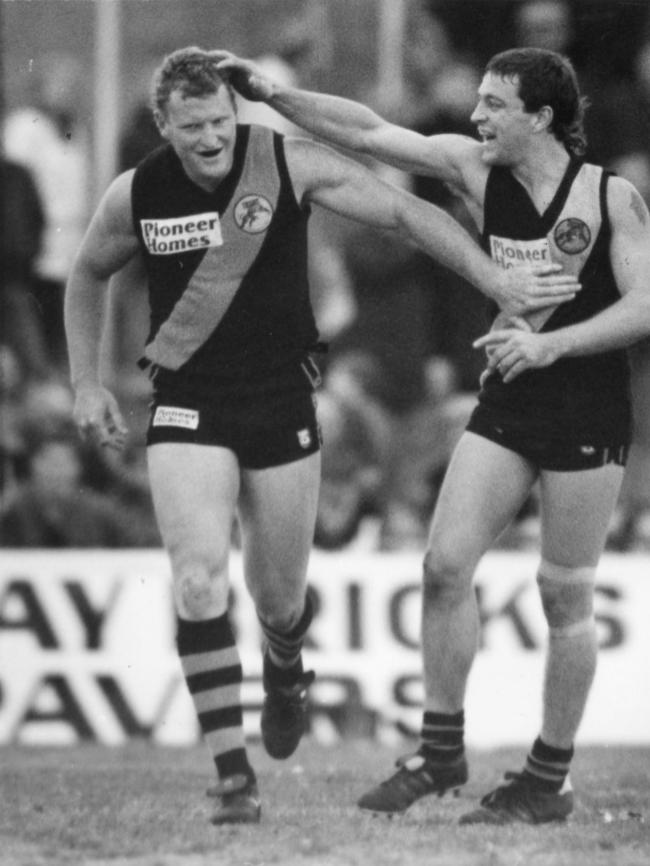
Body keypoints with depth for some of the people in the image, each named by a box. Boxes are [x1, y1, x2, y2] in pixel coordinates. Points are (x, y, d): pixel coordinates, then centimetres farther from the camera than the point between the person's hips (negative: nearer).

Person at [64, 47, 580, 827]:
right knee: (199, 582, -19)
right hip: (188, 411, 0)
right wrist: (85, 383, 9)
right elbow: (88, 275, 15)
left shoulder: (290, 164, -10)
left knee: (280, 599, 8)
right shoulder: (135, 196, -6)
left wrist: (498, 282, -9)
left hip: (282, 406, 0)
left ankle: (284, 672, 47)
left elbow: (403, 213, -4)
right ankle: (232, 774, -13)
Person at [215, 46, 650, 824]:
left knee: (565, 596, 0)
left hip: (586, 413, -4)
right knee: (445, 562, -6)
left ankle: (548, 781, 10)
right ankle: (442, 751, 6)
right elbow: (370, 132, 0)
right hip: (505, 406, 4)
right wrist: (271, 95, -7)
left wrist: (549, 344, -24)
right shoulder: (475, 170, 2)